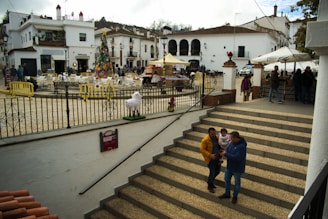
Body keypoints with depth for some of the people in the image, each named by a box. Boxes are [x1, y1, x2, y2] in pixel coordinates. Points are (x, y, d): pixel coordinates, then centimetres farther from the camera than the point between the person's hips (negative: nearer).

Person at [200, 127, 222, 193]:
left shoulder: (216, 138, 0)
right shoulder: (205, 140, -21)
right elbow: (202, 150, -19)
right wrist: (210, 155, -25)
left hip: (217, 158, 7)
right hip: (210, 159, -7)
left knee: (217, 171, 17)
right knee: (212, 172, -1)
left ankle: (210, 181, 42)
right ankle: (210, 186, 21)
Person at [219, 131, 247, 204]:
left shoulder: (241, 146, -32)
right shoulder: (233, 142, -6)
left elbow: (237, 157, -35)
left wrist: (226, 154, -30)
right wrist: (225, 151, -11)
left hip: (237, 168, -8)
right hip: (229, 166, 8)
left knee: (237, 183, 15)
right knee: (227, 180, 21)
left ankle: (235, 196, 36)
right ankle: (227, 194, 41)